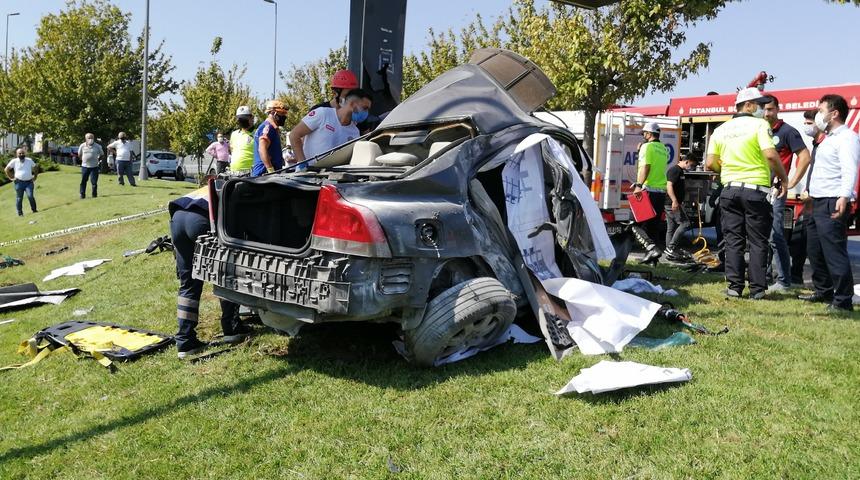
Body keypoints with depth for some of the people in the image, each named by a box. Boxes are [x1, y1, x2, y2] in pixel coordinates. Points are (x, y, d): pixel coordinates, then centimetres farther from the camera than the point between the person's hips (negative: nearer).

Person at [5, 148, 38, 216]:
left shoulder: (29, 160, 9)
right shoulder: (14, 161, 3)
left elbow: (36, 168, 21)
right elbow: (7, 169, 9)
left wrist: (35, 176, 13)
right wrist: (11, 177, 3)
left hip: (29, 182, 0)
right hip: (19, 182, 0)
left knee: (30, 196, -16)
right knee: (19, 198, 4)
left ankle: (34, 210, -4)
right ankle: (20, 213, 11)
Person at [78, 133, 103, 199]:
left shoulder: (97, 146, -1)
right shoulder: (82, 146, 3)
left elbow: (102, 154, 11)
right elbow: (79, 155, 17)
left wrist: (97, 159, 6)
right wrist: (83, 160, 10)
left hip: (94, 167, -2)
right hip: (84, 166, 2)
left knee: (94, 182, -3)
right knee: (83, 181, 4)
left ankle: (94, 195, 8)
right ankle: (82, 195, 12)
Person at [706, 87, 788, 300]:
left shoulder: (720, 130, 10)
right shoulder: (759, 124, -5)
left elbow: (711, 163, 5)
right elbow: (770, 155, -16)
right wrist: (783, 179, -4)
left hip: (730, 189, 4)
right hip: (756, 189, -4)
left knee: (733, 241, 7)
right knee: (758, 242, 4)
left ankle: (735, 286, 7)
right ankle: (757, 288, 6)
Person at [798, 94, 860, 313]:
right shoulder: (829, 138, 21)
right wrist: (810, 193, 25)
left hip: (833, 204, -11)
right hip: (818, 203, 11)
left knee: (834, 252, -11)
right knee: (814, 250, 17)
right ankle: (823, 291, 30)